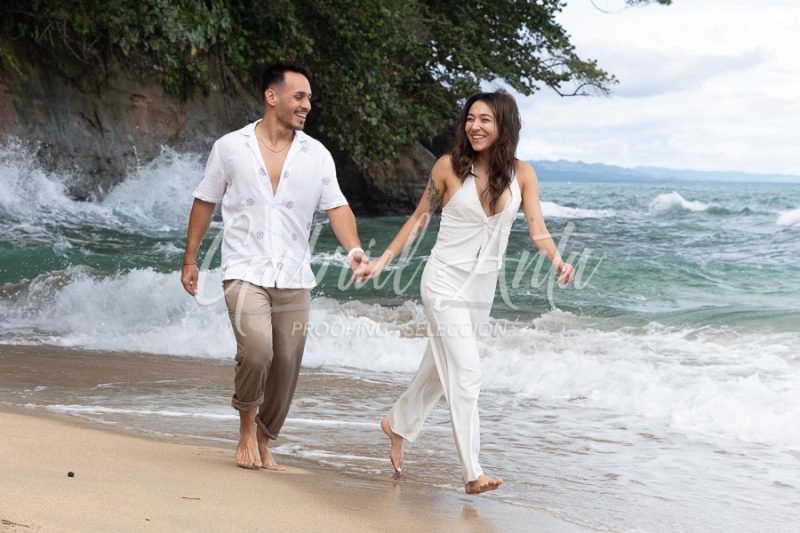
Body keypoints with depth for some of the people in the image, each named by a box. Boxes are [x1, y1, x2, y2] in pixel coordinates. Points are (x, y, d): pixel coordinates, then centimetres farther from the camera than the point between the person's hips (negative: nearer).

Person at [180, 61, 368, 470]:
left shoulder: (317, 155, 4)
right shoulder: (230, 148, 0)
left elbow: (336, 207, -1)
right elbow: (204, 203, 8)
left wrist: (353, 248, -19)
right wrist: (189, 259, 8)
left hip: (294, 278, 3)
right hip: (245, 271, -3)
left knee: (286, 366, 4)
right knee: (257, 349, -23)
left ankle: (264, 441, 25)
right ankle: (246, 426, 1)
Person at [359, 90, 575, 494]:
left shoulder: (521, 174, -2)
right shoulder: (449, 167, -8)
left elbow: (537, 227, -9)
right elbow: (419, 219, 3)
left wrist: (557, 261, -28)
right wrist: (382, 261, 0)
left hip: (482, 289, 4)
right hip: (446, 282, -4)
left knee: (440, 367, 18)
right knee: (465, 373, -12)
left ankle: (398, 425, 43)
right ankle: (472, 473, -9)